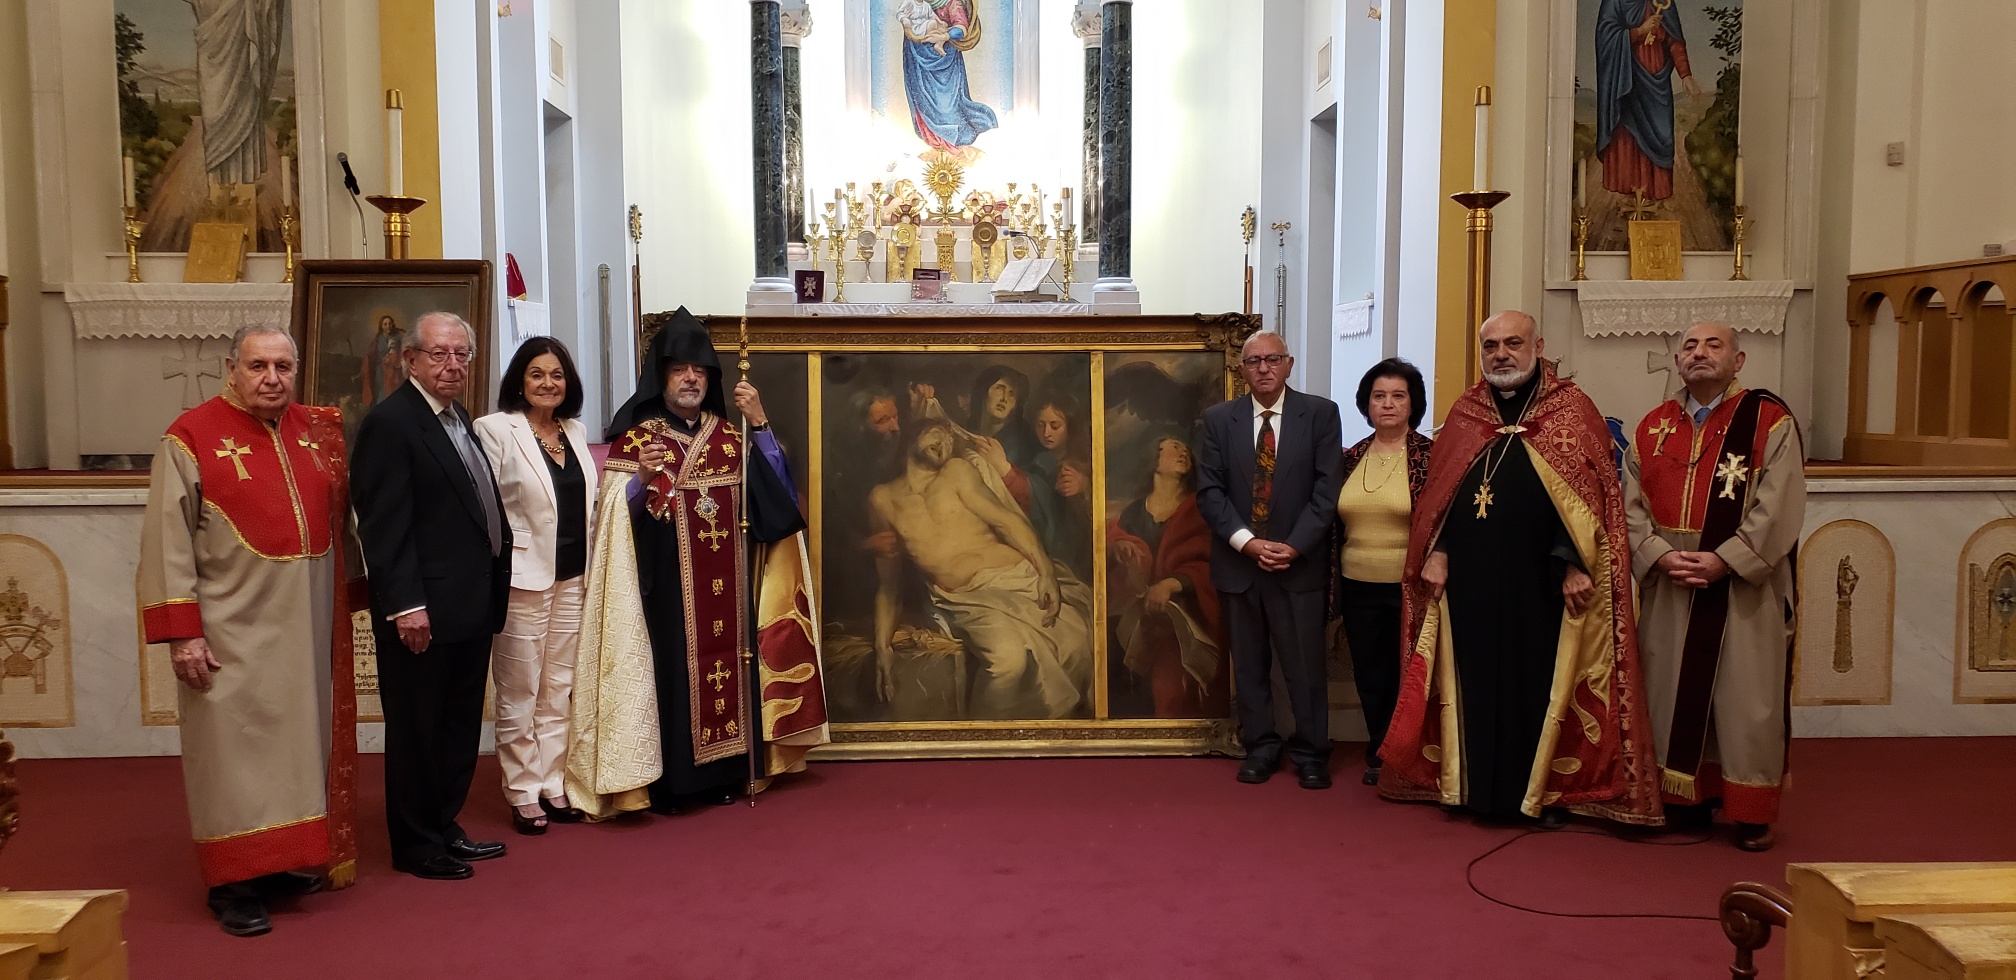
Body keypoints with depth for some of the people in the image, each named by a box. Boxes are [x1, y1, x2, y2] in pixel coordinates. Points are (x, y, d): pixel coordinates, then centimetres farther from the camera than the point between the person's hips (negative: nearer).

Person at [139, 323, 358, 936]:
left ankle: (287, 860, 25)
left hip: (307, 627, 5)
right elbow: (167, 542, -10)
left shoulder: (319, 432, 7)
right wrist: (181, 632, -14)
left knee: (300, 738, 11)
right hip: (233, 632, -5)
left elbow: (339, 513, 16)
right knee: (234, 746, 2)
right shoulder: (193, 438, -8)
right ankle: (233, 882, 12)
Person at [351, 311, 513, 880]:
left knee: (460, 725, 17)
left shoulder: (458, 418, 15)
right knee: (418, 728, 4)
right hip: (424, 611, -9)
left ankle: (445, 827, 30)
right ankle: (417, 846, 16)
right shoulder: (391, 422, -13)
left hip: (471, 605, 9)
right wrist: (405, 605, -23)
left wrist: (492, 587, 13)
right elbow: (384, 525, -18)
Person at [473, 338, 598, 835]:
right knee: (520, 694, 3)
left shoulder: (576, 431, 12)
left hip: (573, 578, 6)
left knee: (559, 691, 12)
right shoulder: (495, 429, -6)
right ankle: (523, 794, 14)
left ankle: (554, 785, 21)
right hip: (523, 578, -5)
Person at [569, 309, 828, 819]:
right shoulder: (635, 437, -2)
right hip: (666, 589, -4)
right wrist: (642, 479, -26)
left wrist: (760, 424, -9)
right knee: (673, 670, -5)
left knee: (726, 662, 6)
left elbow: (774, 493, -1)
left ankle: (723, 773, 17)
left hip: (727, 586, 4)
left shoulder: (730, 436, 10)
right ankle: (668, 783, 5)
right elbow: (616, 518, -7)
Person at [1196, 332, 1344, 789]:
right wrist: (1248, 542, -12)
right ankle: (1260, 747, 21)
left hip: (1300, 562, -2)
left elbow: (1327, 489, -4)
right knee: (1249, 664, 9)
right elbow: (1210, 491, 0)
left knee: (1305, 664, 3)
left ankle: (1310, 753, 16)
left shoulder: (1320, 413, 1)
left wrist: (1294, 546, -13)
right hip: (1238, 561, 2)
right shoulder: (1219, 419, 5)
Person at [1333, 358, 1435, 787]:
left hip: (1409, 587, -4)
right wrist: (1336, 591, 9)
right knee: (1370, 677, 11)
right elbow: (1338, 524, 10)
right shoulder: (1353, 457, 7)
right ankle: (1380, 755, 26)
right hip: (1359, 589, 4)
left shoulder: (1430, 456, -6)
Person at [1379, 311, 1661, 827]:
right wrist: (1435, 552, 0)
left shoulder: (1573, 411, 2)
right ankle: (1476, 786, 18)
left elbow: (1590, 494, -6)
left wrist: (1573, 563, -15)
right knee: (1475, 682, 7)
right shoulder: (1463, 413, 12)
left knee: (1540, 682, 3)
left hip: (1541, 583, -3)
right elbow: (1436, 491, 11)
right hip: (1468, 581, 3)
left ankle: (1546, 790, 15)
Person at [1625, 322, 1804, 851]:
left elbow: (1778, 509, -10)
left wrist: (1725, 560, -18)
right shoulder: (1654, 427, 10)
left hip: (1744, 587, -4)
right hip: (1668, 587, 4)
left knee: (1744, 700, 1)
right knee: (1673, 691, 9)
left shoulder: (1770, 421, -3)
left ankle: (1752, 812, 12)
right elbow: (1632, 504, 5)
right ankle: (1684, 797, 22)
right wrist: (1660, 555, -11)